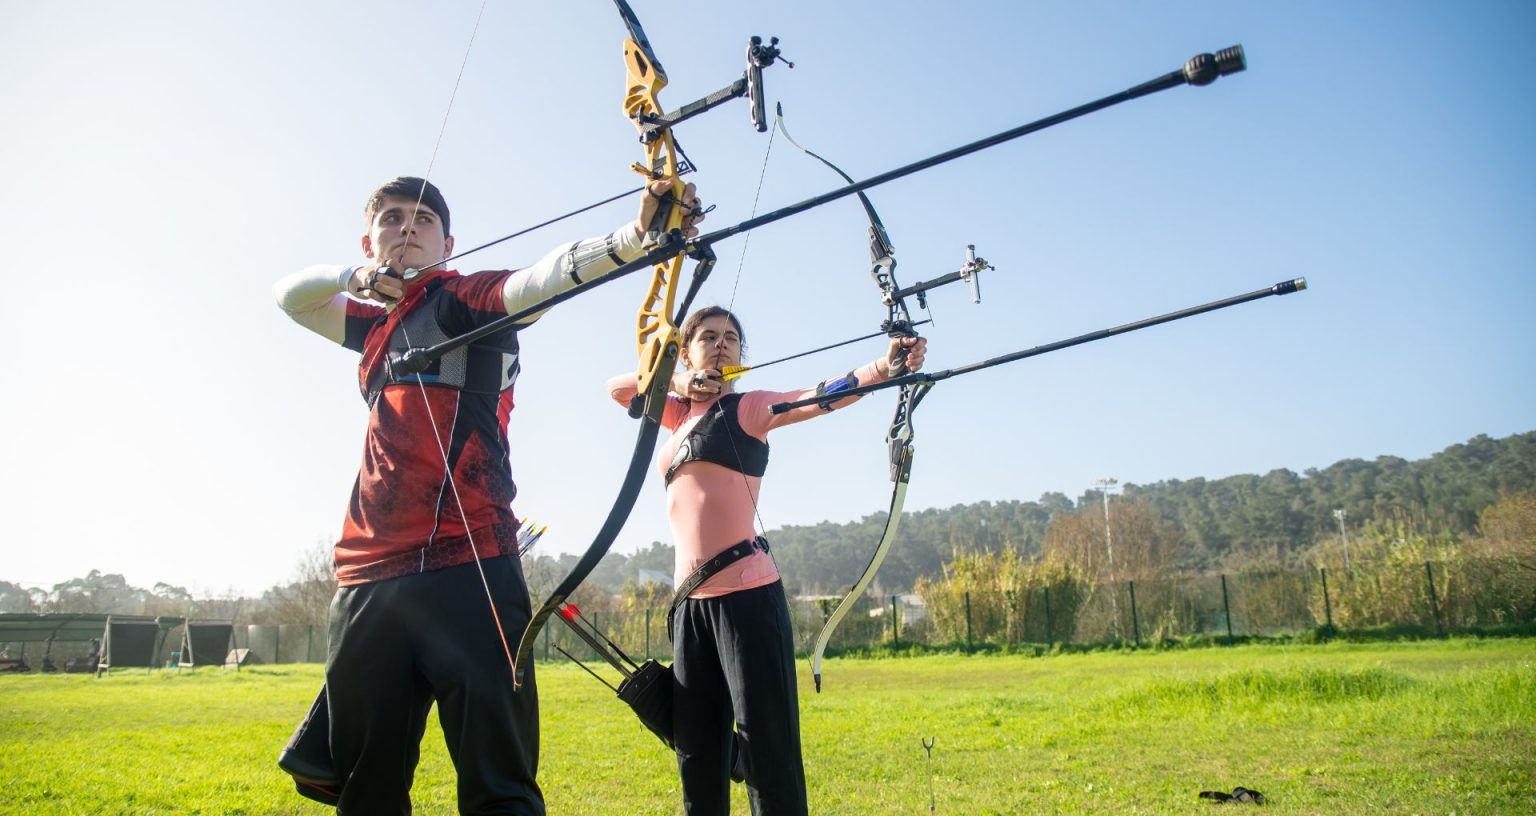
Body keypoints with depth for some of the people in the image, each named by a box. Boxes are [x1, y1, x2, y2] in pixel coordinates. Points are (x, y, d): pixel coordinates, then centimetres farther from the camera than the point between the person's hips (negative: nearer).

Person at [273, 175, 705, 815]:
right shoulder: (377, 323, 25)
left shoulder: (468, 298, 4)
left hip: (466, 568, -6)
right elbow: (290, 294, 34)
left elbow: (545, 276, -15)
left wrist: (636, 235, -36)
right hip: (369, 576, 7)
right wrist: (354, 276, 11)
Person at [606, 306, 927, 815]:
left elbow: (817, 396, -15)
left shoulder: (747, 408, 1)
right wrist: (676, 380, 4)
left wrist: (884, 367, -34)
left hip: (746, 595, -6)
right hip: (691, 601, 6)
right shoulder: (682, 414, 19)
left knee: (767, 749, -9)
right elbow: (617, 388, 23)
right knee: (697, 754, 10)